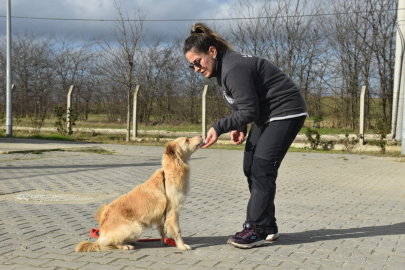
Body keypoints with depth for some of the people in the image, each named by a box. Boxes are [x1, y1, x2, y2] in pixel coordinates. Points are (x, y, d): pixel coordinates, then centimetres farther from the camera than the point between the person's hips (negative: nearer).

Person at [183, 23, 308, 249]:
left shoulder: (234, 69, -25)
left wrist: (219, 128, -21)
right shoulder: (223, 66, 7)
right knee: (250, 167, 8)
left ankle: (257, 229, -9)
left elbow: (249, 110, -25)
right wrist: (239, 127, 1)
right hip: (267, 115, 11)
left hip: (286, 113, -11)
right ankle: (268, 227, 14)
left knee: (262, 168, -14)